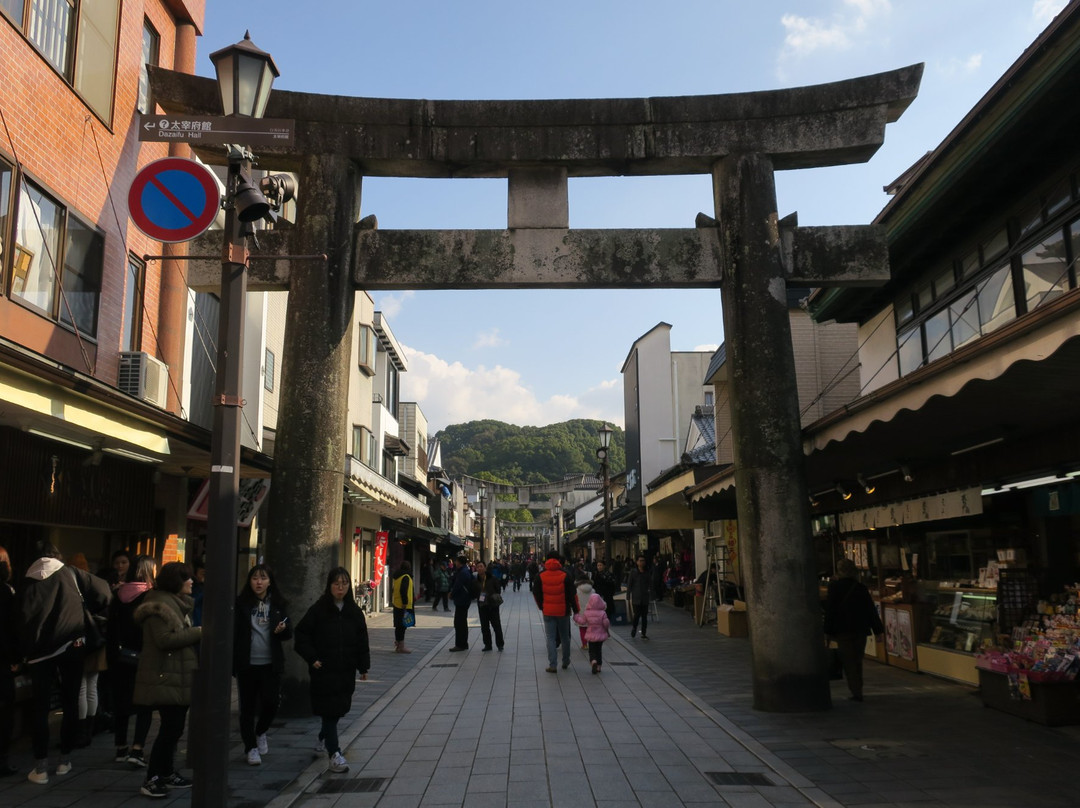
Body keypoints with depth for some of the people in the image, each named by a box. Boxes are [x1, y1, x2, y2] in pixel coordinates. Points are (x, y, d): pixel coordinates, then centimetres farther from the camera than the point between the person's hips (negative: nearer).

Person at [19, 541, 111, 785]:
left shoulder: (29, 582, 7)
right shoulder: (70, 574, 3)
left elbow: (24, 618, 4)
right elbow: (102, 591, -5)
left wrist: (26, 650, 9)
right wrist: (94, 612, 13)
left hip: (40, 649, 1)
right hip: (72, 644, -1)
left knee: (40, 706, 6)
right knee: (70, 703, 11)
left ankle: (41, 768, 4)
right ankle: (64, 760, 17)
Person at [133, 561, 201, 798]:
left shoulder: (180, 603, 16)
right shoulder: (159, 604, -15)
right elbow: (165, 639, -23)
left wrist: (198, 633, 6)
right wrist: (198, 632, -19)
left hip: (179, 675, 10)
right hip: (165, 677, -10)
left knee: (174, 727, 14)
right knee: (170, 728, -8)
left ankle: (166, 772, 24)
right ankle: (151, 779, 0)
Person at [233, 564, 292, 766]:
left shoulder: (278, 604, 5)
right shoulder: (240, 604, -1)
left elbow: (289, 633, 10)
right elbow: (233, 632, -4)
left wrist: (282, 630, -14)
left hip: (271, 664, 1)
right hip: (246, 664, -1)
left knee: (271, 702, -4)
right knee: (247, 707, 6)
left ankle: (260, 732, 26)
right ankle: (250, 747, 21)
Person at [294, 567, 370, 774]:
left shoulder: (354, 612, 5)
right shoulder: (318, 610, -7)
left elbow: (362, 641, 9)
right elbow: (302, 635, -4)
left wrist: (363, 667, 8)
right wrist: (312, 658, -11)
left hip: (346, 671, 5)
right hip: (324, 670, -5)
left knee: (342, 707, 14)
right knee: (329, 708, -4)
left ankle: (324, 737, 41)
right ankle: (334, 753, 1)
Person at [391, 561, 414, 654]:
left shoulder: (396, 577, 14)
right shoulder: (406, 577, -14)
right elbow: (403, 591, -23)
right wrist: (405, 603, -21)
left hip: (396, 605, 9)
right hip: (403, 606, -9)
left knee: (399, 626, 15)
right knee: (402, 626, -6)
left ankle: (397, 644, 21)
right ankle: (401, 647, -4)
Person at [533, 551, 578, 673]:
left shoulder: (541, 576, -3)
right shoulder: (565, 576, -8)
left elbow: (536, 593, 5)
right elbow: (572, 594, -5)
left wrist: (541, 606, 21)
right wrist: (575, 609, 4)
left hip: (548, 612, 0)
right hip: (563, 611, 0)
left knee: (550, 638, 3)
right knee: (565, 637, 15)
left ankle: (552, 665, -4)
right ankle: (565, 662, 26)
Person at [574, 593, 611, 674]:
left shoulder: (586, 613, -10)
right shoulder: (602, 613, -13)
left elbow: (582, 622, -3)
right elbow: (606, 623, -12)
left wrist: (576, 616, 11)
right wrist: (607, 628, 9)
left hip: (591, 635, 0)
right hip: (600, 634, 0)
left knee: (592, 650, 8)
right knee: (599, 650, 15)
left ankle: (593, 661, -21)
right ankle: (598, 667, 15)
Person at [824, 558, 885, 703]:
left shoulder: (834, 586, -6)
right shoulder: (861, 587, 2)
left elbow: (830, 610, -7)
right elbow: (871, 609, 2)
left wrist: (828, 631, -2)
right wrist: (878, 630, 7)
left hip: (843, 630, -3)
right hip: (861, 629, 3)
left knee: (848, 662, 1)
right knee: (857, 661, 15)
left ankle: (856, 692, -7)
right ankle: (857, 690, 20)